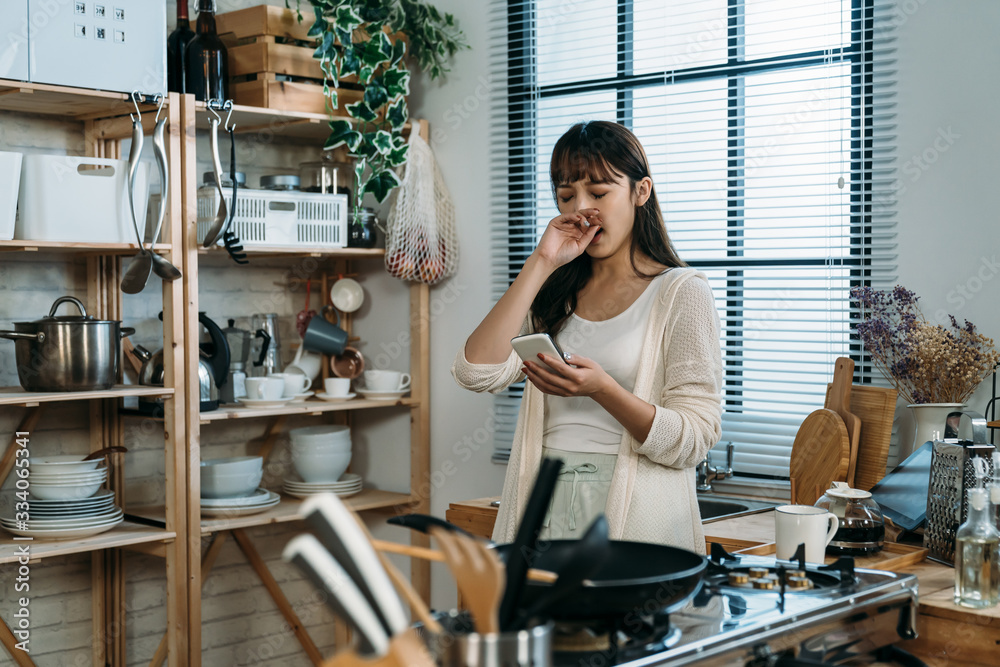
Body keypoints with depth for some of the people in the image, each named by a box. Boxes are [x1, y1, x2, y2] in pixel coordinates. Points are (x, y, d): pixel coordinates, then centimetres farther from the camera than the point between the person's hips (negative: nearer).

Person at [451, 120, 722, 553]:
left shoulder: (681, 292, 1)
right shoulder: (553, 295, 14)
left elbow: (694, 440, -6)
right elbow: (477, 372, -4)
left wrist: (601, 389, -21)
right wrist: (541, 263, -2)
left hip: (634, 517, -3)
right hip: (543, 509, 4)